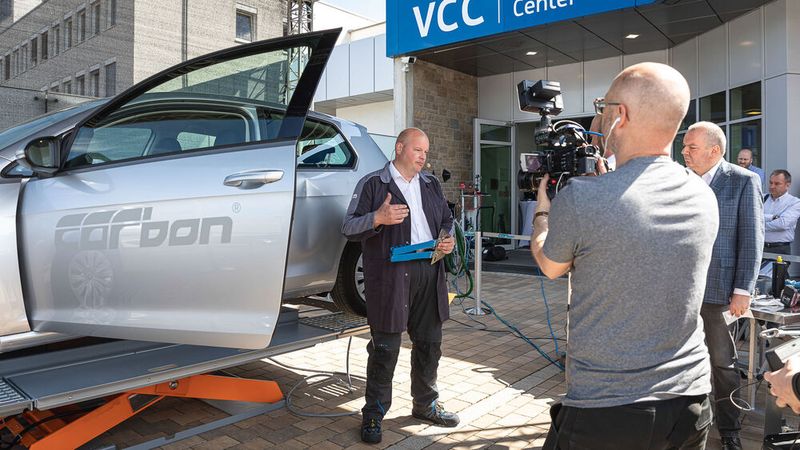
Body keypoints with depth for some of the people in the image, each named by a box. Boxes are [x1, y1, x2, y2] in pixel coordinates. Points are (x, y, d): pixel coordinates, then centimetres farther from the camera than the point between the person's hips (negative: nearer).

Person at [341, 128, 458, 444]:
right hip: (390, 276, -6)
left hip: (429, 273, 6)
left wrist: (449, 239, 4)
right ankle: (374, 413, 17)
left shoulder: (431, 184, 17)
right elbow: (349, 228, -5)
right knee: (385, 349, 0)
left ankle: (426, 404, 34)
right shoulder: (372, 184, -1)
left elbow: (447, 220, 26)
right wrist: (378, 218, -23)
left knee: (429, 344, 15)